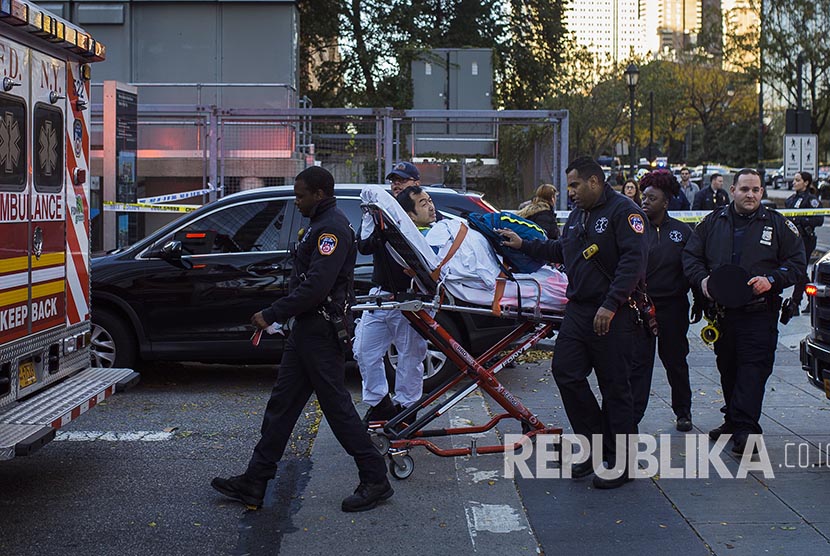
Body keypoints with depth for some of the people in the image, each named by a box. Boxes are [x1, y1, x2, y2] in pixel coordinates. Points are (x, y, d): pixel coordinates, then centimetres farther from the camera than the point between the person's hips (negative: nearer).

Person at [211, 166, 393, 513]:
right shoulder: (321, 225, 17)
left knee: (337, 406, -4)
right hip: (306, 329, 11)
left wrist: (271, 315, -20)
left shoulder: (332, 228, -16)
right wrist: (277, 315, 17)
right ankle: (254, 482, 15)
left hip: (320, 332, -11)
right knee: (281, 405, 10)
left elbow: (315, 287, -25)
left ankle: (375, 481, 5)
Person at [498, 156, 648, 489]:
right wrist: (523, 245, 28)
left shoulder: (623, 212, -10)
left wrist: (610, 305, -24)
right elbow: (560, 251, 33)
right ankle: (594, 445, 18)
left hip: (612, 316, -8)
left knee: (615, 387, -1)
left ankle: (619, 463, 9)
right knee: (565, 371, 3)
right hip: (578, 310, 8)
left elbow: (633, 260, -20)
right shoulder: (578, 215, 19)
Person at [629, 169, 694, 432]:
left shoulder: (682, 231, 4)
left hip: (672, 307, 1)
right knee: (638, 361, -4)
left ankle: (682, 411, 29)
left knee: (675, 360, 13)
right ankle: (632, 416, -2)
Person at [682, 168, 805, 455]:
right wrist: (702, 279, -8)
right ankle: (733, 421, 24)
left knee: (753, 369, -10)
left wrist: (771, 280, -14)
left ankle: (745, 429, -13)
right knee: (727, 368, 11)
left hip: (759, 313, -3)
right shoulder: (712, 222, 10)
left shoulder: (778, 224, 4)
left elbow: (796, 262, 3)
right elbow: (690, 257, 12)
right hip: (722, 311, 3)